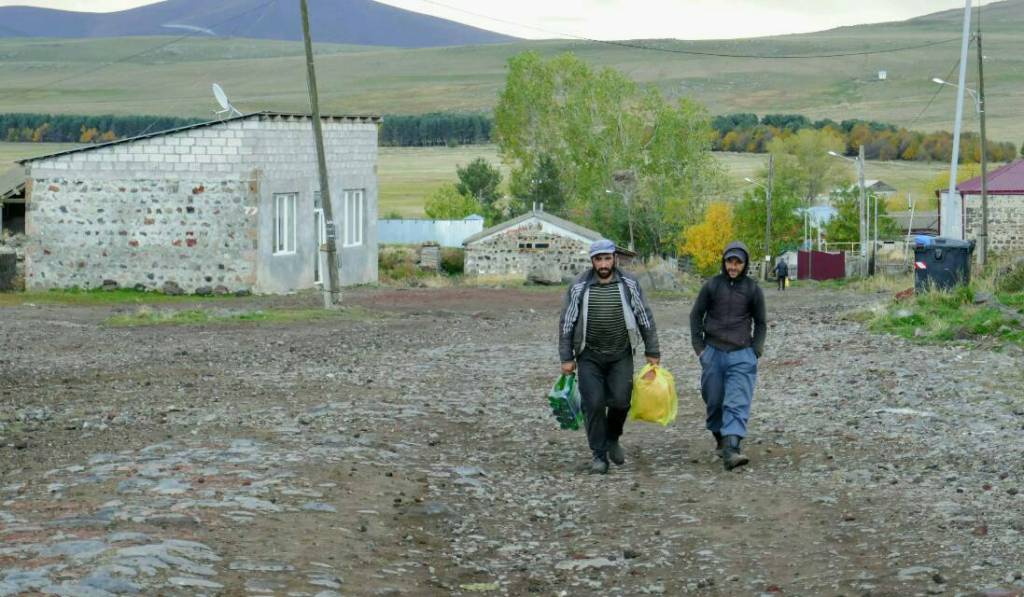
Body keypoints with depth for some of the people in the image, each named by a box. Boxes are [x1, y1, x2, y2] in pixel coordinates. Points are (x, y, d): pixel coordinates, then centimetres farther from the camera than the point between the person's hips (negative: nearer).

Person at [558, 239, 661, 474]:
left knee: (620, 400, -7)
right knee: (594, 404, -7)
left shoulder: (629, 284, -2)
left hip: (621, 355, 1)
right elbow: (566, 323, 1)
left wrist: (652, 352, 3)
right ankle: (599, 454, 4)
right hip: (589, 356, 0)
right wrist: (566, 358, -3)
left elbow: (645, 318, 4)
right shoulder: (579, 287, -3)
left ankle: (612, 439, 22)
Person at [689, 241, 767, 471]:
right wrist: (699, 347, 3)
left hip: (742, 355, -1)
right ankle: (720, 440, 29)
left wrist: (756, 350, 2)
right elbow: (696, 315, 10)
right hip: (713, 353, 1)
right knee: (714, 401, 8)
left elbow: (760, 323, 12)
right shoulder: (711, 286, 2)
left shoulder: (753, 289, 3)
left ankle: (731, 449, -25)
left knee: (738, 403, -14)